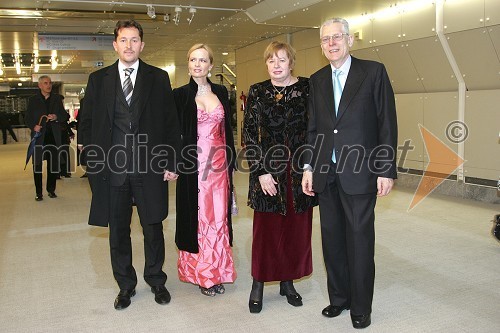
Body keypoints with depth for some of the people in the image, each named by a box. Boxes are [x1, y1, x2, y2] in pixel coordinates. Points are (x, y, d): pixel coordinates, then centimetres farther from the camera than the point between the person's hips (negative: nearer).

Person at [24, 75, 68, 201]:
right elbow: (27, 118, 7)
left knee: (54, 164, 4)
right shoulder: (33, 100, 7)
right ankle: (39, 192, 7)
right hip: (39, 137, -2)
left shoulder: (57, 98, 12)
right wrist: (33, 126, -13)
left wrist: (56, 117, -9)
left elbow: (65, 116, 11)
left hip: (54, 136, 2)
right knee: (37, 165, -1)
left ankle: (51, 189, 18)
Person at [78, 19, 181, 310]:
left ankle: (156, 280, 30)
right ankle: (126, 285, 29)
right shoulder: (98, 79, 8)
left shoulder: (158, 78, 4)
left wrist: (171, 162, -3)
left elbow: (171, 122, 2)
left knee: (153, 229, 10)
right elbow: (87, 121, 9)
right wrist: (93, 160, 1)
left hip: (150, 167, -1)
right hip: (112, 168, 2)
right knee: (118, 231, 11)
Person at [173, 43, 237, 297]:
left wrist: (230, 161, 11)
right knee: (196, 217, 3)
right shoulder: (181, 94, -1)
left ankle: (216, 272, 20)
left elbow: (227, 129, 13)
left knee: (219, 218, 6)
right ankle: (199, 273, 18)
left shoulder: (221, 92, 10)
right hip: (194, 164, -3)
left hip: (219, 163, 3)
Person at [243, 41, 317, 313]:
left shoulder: (307, 87, 3)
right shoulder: (257, 92, 3)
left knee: (297, 229, 9)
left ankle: (288, 281, 26)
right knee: (266, 228, 3)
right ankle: (258, 284, 19)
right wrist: (261, 172, -8)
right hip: (268, 170, -1)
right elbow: (249, 134, 0)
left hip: (300, 170, 1)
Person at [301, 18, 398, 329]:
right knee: (332, 239, 12)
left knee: (360, 241, 3)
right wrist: (309, 167, 7)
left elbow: (387, 123, -4)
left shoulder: (373, 71, -1)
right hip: (326, 174, 4)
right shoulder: (317, 80, 12)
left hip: (359, 173, -4)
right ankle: (339, 298, 28)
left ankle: (361, 307, 20)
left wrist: (387, 170, -8)